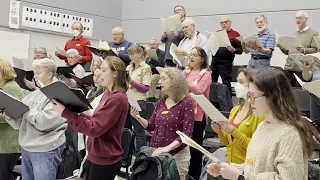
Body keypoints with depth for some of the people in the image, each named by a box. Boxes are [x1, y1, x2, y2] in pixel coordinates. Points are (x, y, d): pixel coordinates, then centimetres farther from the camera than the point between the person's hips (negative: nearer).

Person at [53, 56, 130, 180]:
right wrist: (74, 112, 0)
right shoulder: (108, 93, 9)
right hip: (95, 156, 9)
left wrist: (66, 112, -24)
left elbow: (94, 129, -25)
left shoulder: (117, 99, -21)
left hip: (105, 160, -9)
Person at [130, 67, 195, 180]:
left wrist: (167, 148, -24)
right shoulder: (161, 102, 7)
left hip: (177, 154, -6)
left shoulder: (186, 102, -12)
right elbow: (151, 126, 11)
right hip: (155, 152, 6)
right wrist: (138, 117, -7)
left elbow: (187, 133, -17)